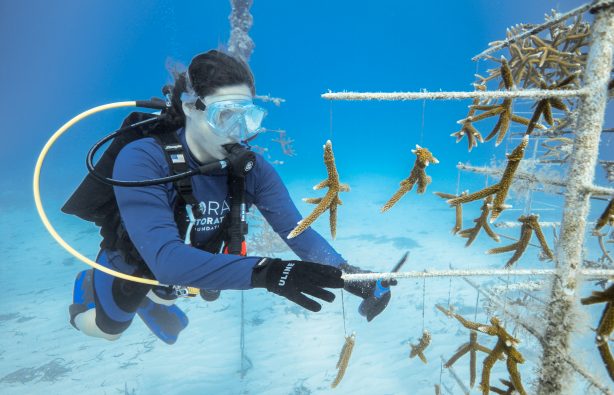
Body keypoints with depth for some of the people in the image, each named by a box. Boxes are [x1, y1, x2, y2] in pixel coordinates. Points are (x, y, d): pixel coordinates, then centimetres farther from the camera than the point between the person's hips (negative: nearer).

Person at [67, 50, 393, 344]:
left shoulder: (252, 169, -28)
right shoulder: (142, 162, -40)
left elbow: (298, 231, -32)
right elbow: (166, 260, -50)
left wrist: (351, 277, -47)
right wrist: (263, 272, -63)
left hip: (184, 273, 4)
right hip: (130, 268, -3)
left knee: (170, 333, 35)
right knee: (108, 329, 29)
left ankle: (151, 297, 64)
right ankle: (88, 284, 55)